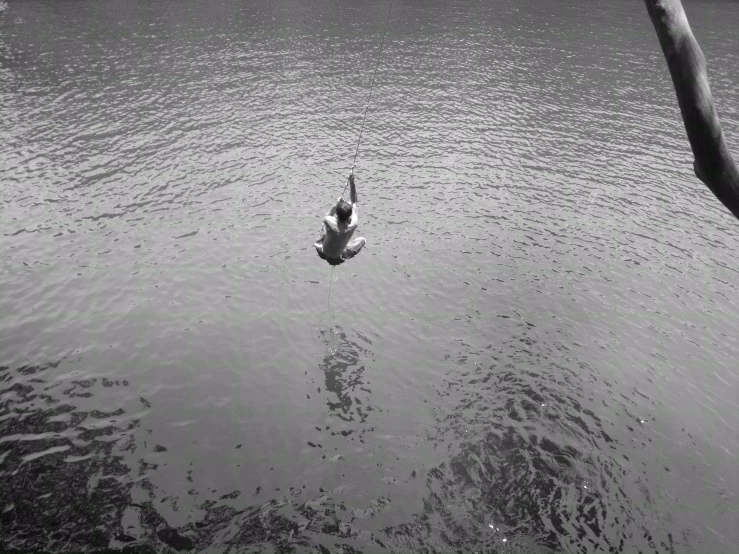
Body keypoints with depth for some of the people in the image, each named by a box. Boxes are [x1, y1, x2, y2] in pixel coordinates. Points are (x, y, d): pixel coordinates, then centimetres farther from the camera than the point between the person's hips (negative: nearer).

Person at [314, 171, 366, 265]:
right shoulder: (353, 224, -37)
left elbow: (326, 217, -10)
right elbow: (354, 201, -25)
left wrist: (336, 205, -16)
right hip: (337, 256, 0)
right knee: (363, 240, 16)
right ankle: (344, 255, 18)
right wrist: (351, 182, -31)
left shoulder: (330, 223, -39)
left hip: (324, 251, 0)